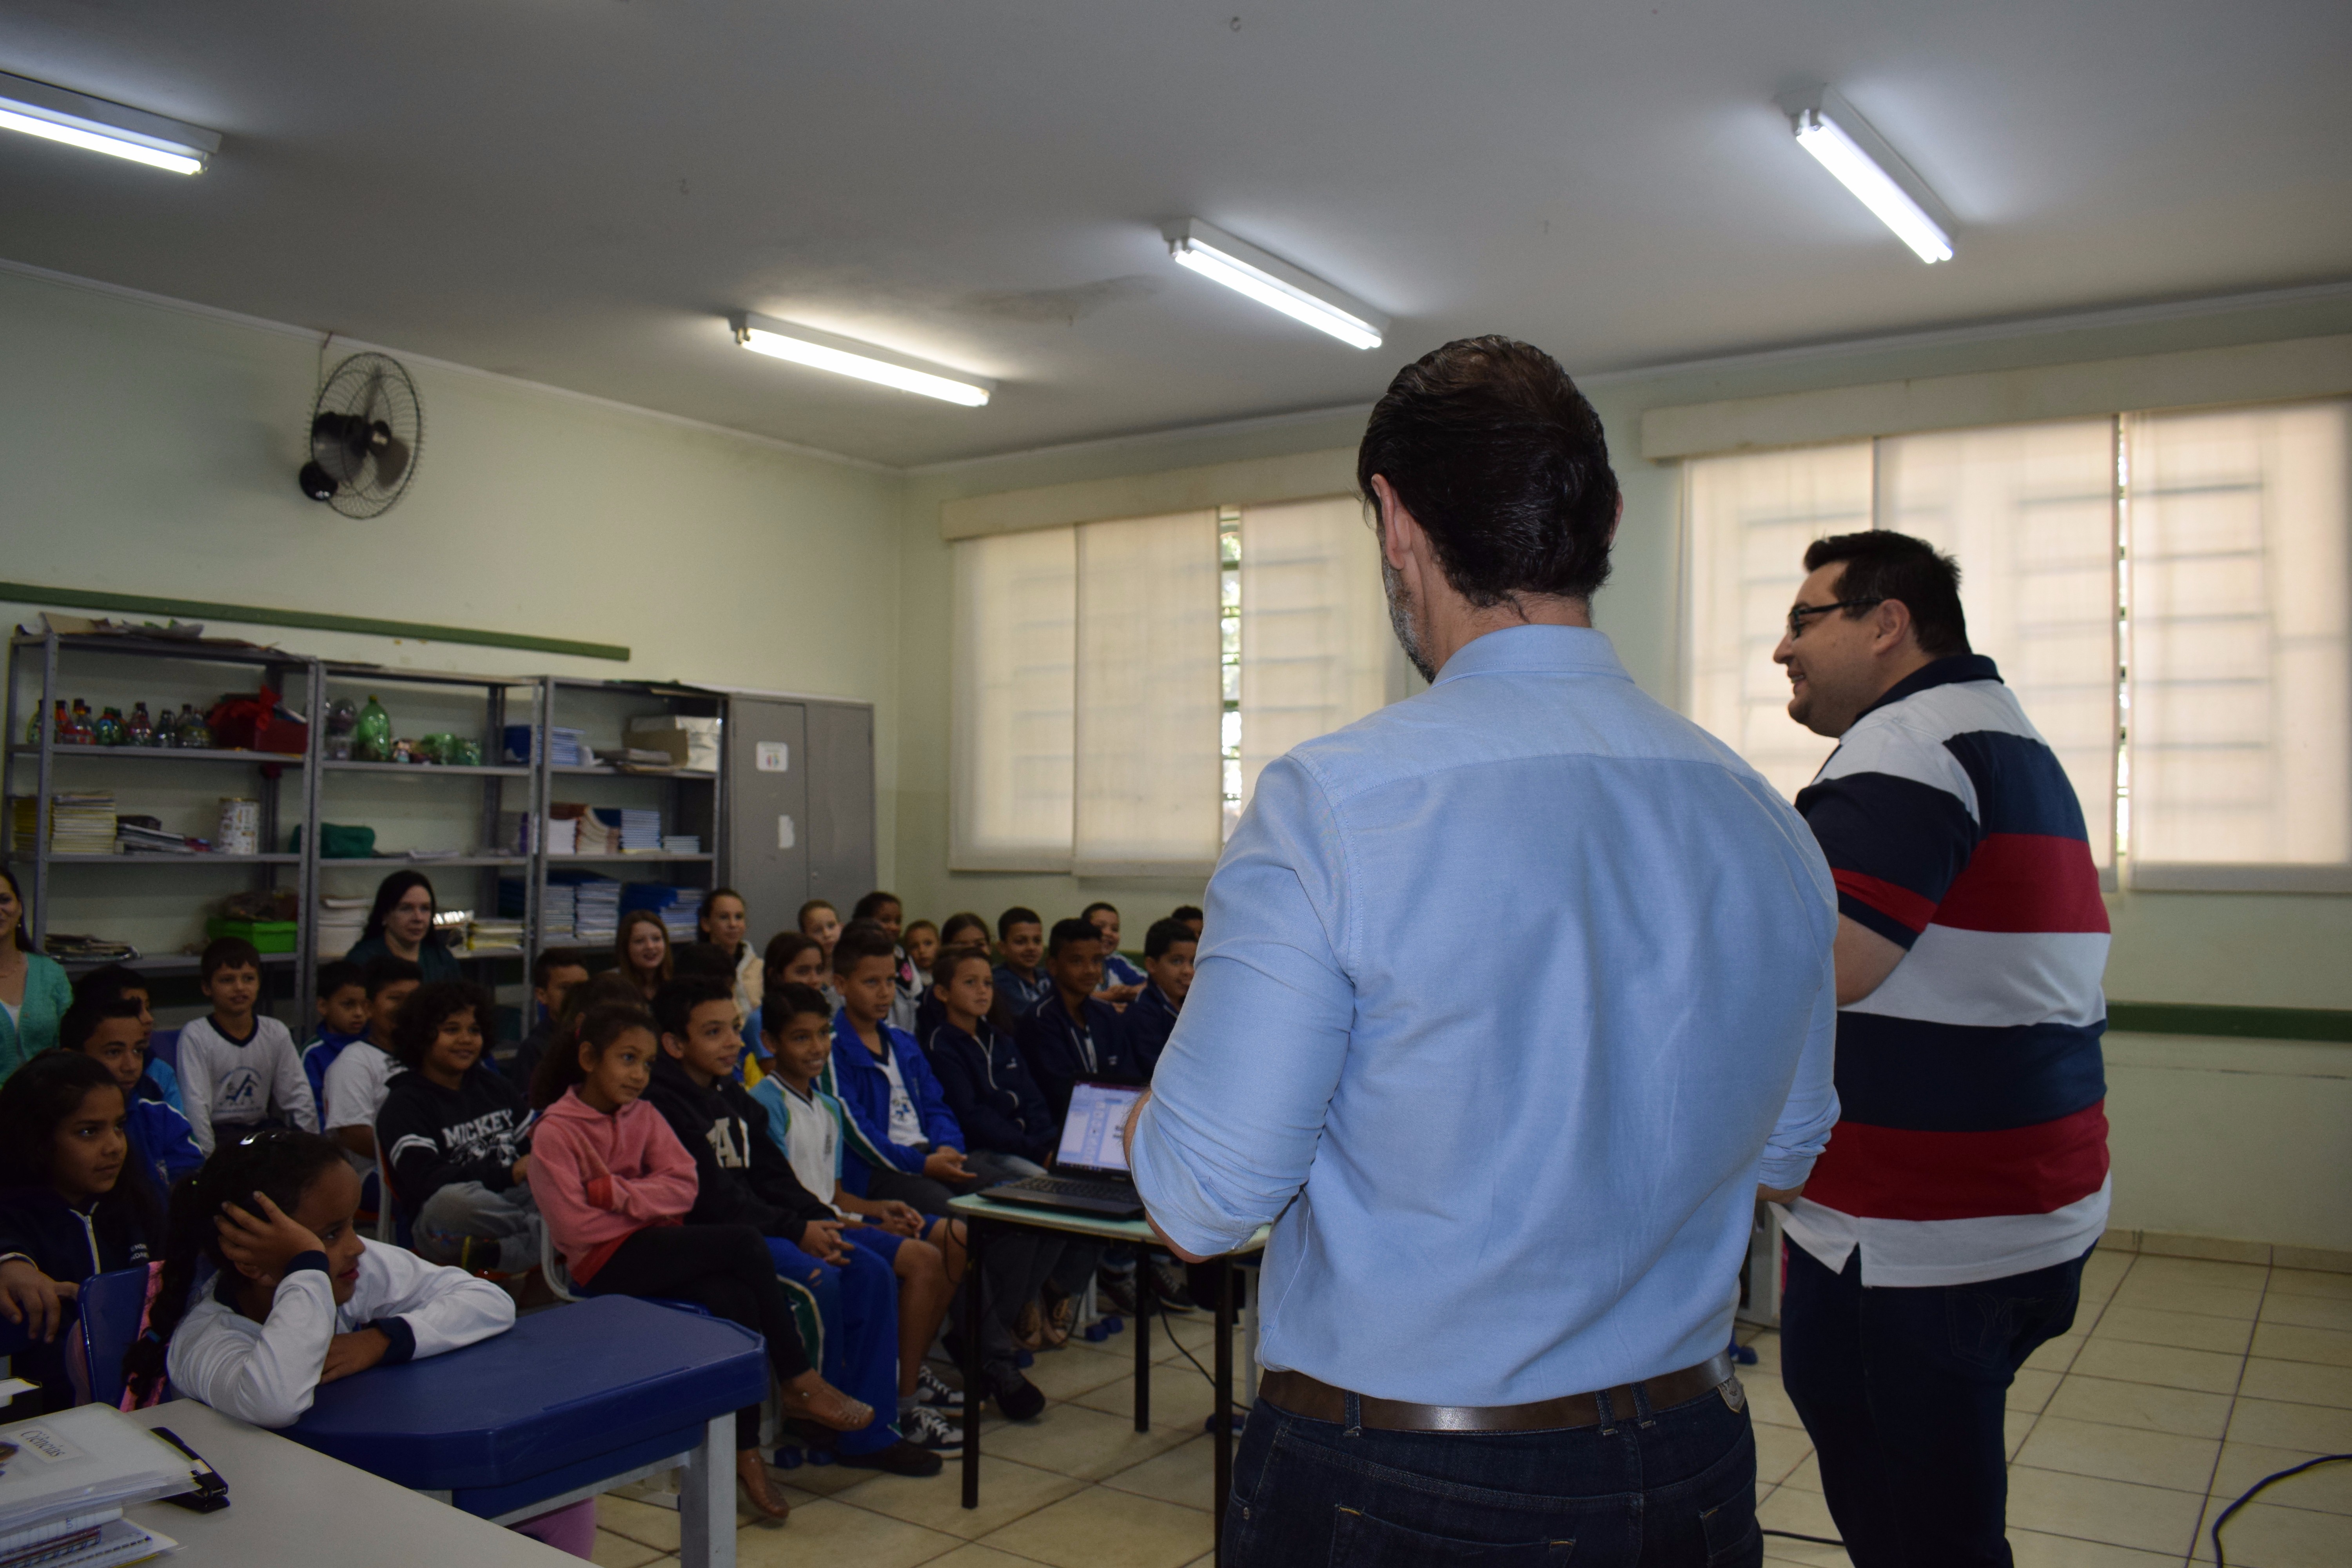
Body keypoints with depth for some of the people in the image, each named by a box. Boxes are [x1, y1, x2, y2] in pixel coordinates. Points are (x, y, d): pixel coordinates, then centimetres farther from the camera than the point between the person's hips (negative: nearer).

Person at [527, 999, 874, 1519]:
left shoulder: (643, 1116, 11)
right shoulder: (555, 1131, -6)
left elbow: (683, 1186, 0)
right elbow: (575, 1226, -13)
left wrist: (616, 1192, -13)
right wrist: (650, 1207, -9)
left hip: (654, 1246, 5)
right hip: (603, 1265, -5)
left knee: (736, 1301, -27)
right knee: (744, 1243, -24)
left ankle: (745, 1451, -18)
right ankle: (798, 1383, -13)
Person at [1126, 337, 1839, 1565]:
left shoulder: (1329, 803, -22)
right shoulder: (1771, 827, -4)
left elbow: (1201, 1204, -18)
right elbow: (1781, 1159, 9)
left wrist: (1147, 1125, 3)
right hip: (1687, 1470, 5)